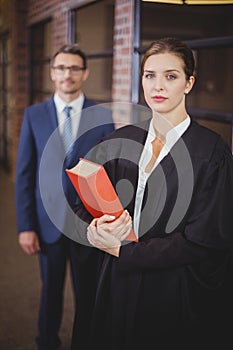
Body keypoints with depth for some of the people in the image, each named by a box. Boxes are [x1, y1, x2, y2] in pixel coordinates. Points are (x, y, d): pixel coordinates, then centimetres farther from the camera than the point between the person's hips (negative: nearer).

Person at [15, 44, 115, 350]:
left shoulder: (103, 116, -3)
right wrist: (25, 226, -6)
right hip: (48, 221, 1)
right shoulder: (34, 115, -1)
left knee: (88, 292, 13)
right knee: (51, 290, 17)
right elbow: (24, 174, -2)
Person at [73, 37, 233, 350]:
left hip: (179, 296, -4)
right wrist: (95, 229, -21)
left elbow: (203, 243, -17)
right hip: (119, 287, 4)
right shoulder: (120, 140, 1)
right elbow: (84, 207, 2)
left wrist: (121, 250, -16)